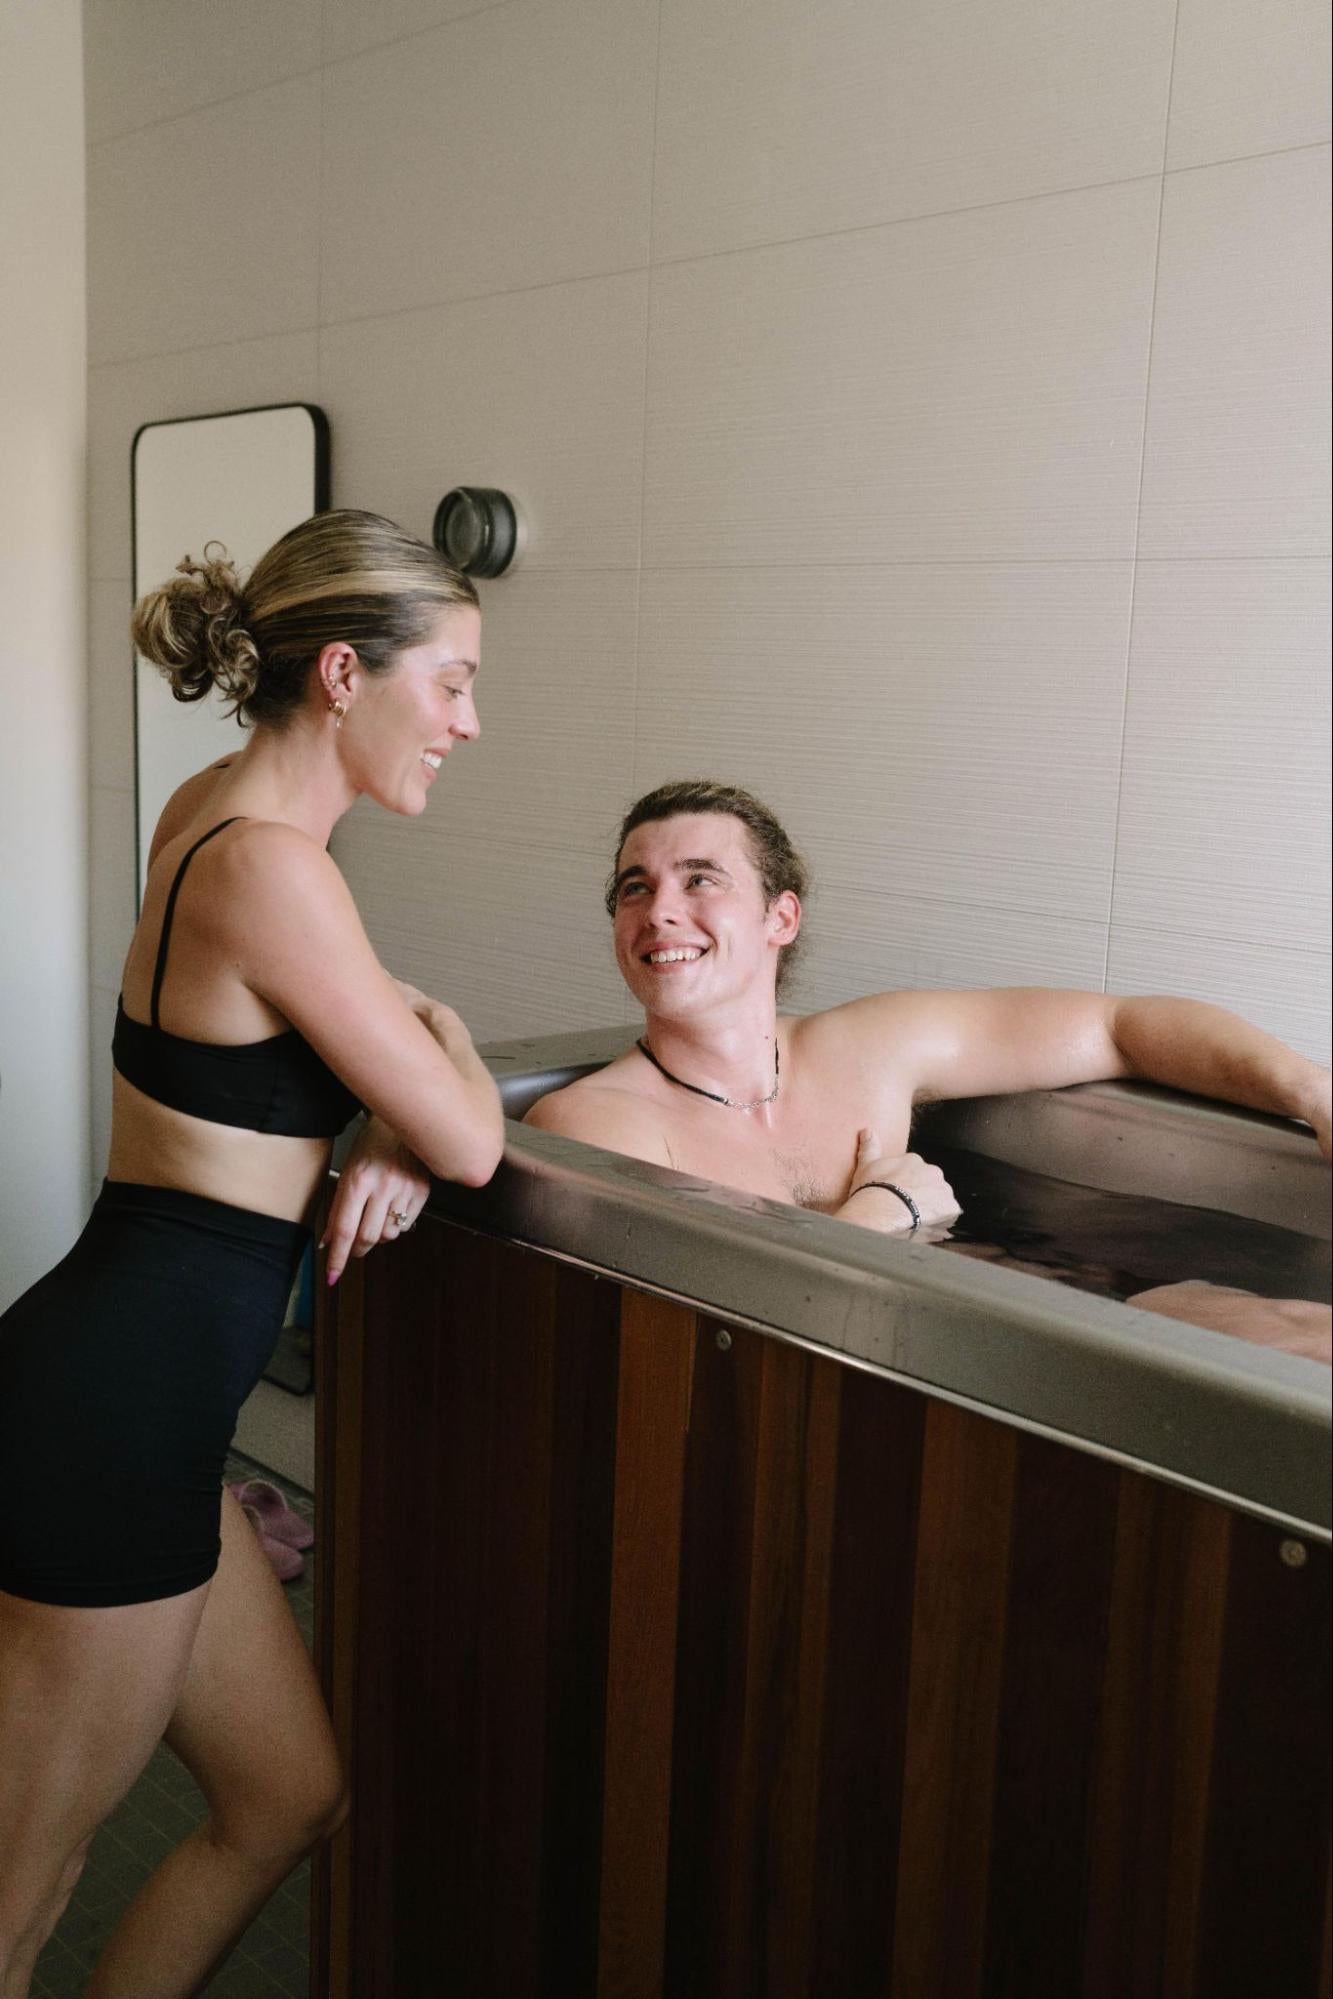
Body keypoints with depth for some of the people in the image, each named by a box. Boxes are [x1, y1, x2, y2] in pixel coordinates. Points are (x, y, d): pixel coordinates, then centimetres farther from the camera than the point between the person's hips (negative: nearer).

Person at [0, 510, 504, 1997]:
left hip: (123, 1386, 9)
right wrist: (443, 1035, 6)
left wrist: (401, 1126, -3)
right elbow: (471, 1143, -15)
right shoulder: (267, 865, -21)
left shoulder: (219, 810, 8)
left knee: (286, 1799, 20)